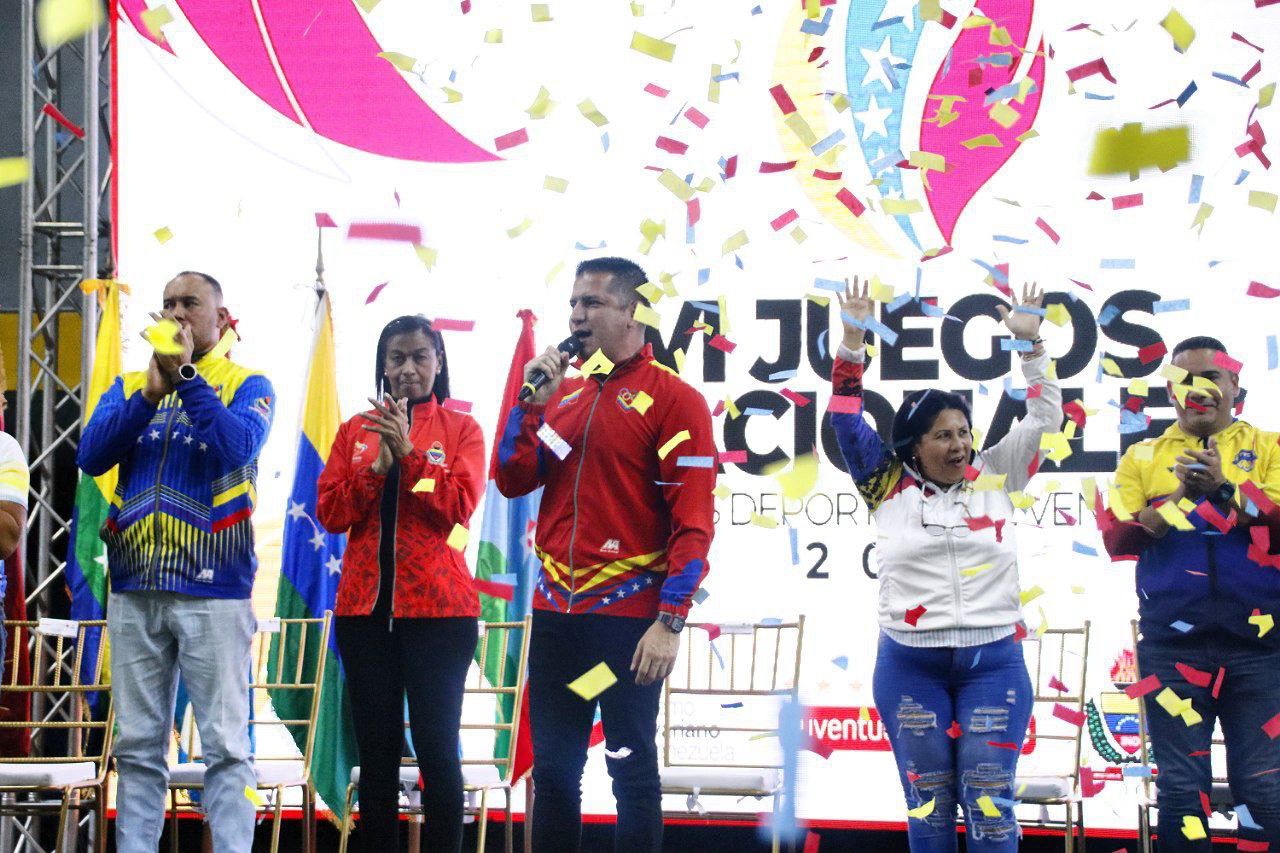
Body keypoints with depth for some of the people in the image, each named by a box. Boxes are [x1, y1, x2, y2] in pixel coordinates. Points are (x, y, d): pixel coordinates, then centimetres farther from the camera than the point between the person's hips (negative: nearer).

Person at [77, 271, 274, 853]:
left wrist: (185, 375, -16)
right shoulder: (129, 387, 15)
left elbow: (238, 446, -16)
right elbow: (91, 455, -1)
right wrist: (150, 392, -12)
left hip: (212, 591, -4)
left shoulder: (247, 386, 4)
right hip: (135, 591, 4)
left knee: (225, 744, -5)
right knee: (137, 745, 5)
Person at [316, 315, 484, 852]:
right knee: (376, 751, 6)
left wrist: (407, 454, -18)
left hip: (438, 608, -3)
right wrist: (375, 468, -11)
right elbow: (330, 513, 4)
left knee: (437, 747, -3)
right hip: (365, 606, 3)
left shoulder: (460, 429, 5)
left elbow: (459, 506, -9)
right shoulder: (356, 431, 12)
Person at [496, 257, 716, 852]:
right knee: (553, 768, 10)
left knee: (631, 768, 3)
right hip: (556, 612, 6)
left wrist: (669, 622, -18)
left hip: (629, 617, -6)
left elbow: (693, 522, -12)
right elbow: (512, 481, 8)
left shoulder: (672, 399, -7)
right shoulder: (563, 393, 12)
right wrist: (532, 401, -3)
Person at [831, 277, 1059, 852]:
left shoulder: (994, 477, 7)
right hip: (910, 666, 0)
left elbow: (1043, 419, 9)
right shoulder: (888, 485, 4)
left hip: (993, 660, 0)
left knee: (989, 801, -4)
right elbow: (847, 421, 2)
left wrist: (1030, 343, 3)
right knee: (927, 801, 3)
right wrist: (852, 339, -2)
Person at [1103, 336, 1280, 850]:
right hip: (1173, 647, 1)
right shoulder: (1144, 457, 12)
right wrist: (1179, 497, -13)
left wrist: (1225, 489, -18)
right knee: (1182, 787, 4)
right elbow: (1116, 539, -1)